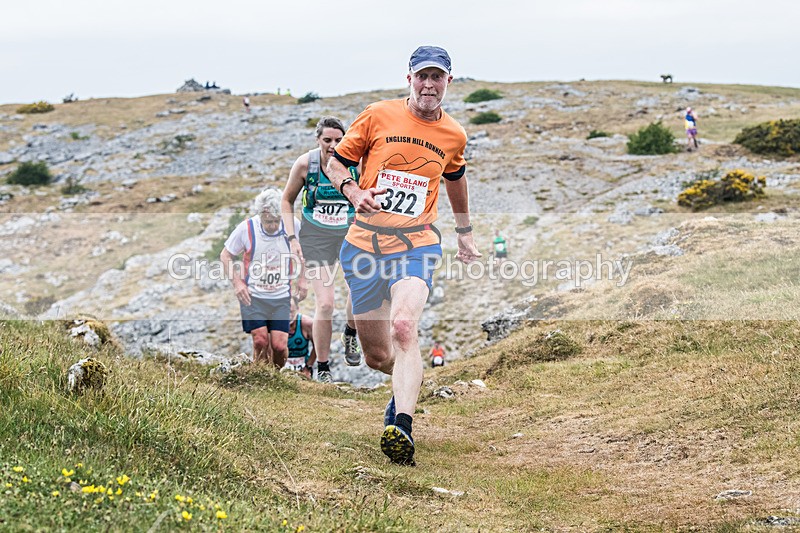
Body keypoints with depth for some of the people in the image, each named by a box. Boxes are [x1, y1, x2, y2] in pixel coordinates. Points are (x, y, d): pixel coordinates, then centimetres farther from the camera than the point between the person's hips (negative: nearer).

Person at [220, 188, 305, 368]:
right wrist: (237, 282, -9)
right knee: (260, 340, -14)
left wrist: (303, 278, 2)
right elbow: (225, 255, 1)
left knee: (280, 345, -6)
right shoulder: (246, 228, -13)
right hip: (252, 296, -1)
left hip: (281, 297, 1)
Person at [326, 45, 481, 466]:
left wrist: (465, 233, 37)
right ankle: (409, 382, 40)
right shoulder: (378, 116, 1)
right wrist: (353, 192, -13)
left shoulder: (454, 135, 8)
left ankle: (401, 428, -36)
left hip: (417, 244, -1)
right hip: (366, 242, 1)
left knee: (404, 327, -29)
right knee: (377, 357, 5)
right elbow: (335, 164, 8)